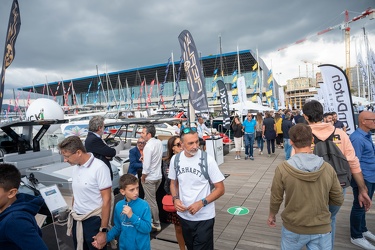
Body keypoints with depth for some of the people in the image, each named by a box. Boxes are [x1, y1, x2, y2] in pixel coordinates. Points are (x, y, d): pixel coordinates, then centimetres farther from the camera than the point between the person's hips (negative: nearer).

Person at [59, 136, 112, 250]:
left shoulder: (99, 167, -19)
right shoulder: (75, 167, 1)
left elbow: (106, 200, -18)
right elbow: (76, 194, 12)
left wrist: (103, 230, -17)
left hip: (93, 221, -6)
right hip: (77, 220, 6)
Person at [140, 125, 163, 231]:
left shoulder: (148, 146, -23)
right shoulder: (159, 143, 0)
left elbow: (146, 166, -23)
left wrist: (143, 178, -9)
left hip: (149, 178, -8)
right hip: (158, 176, 8)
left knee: (151, 201, 7)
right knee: (148, 198, 23)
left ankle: (156, 224, 18)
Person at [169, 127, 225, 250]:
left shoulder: (207, 160, -18)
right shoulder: (175, 159, -5)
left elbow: (220, 189, -12)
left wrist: (201, 203, -22)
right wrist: (175, 199, -10)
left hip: (204, 218, -4)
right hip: (184, 216, 4)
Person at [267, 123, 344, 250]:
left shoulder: (282, 169, -20)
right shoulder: (328, 168, -14)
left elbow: (276, 199, -9)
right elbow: (338, 200, -2)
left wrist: (272, 215, 10)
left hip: (293, 228, 0)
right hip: (321, 229, 0)